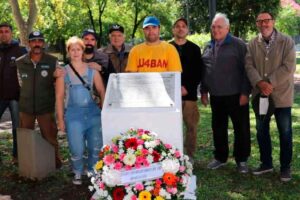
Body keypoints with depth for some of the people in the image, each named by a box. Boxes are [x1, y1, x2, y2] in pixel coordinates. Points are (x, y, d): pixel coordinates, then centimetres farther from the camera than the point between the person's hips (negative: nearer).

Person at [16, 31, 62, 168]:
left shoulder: (53, 62, -8)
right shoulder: (20, 63, -2)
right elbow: (21, 83, 11)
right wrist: (28, 97, 11)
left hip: (46, 107, -2)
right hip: (26, 107, 3)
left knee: (50, 138, 6)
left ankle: (55, 163, 24)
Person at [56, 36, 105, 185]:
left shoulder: (92, 70, 3)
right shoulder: (63, 72, 0)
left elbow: (102, 91, 7)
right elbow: (59, 97, 1)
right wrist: (60, 119, -1)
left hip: (93, 112, 2)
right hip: (73, 114, -1)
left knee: (95, 147, 5)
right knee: (77, 149, -2)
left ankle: (93, 172, 28)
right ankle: (78, 173, 25)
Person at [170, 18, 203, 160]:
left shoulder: (194, 48, 9)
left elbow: (198, 72, 3)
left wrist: (187, 88, -9)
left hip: (190, 94, 0)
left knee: (191, 126, 0)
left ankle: (190, 156, 10)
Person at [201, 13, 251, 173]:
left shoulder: (238, 45, -5)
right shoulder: (209, 47, 12)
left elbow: (246, 69, -9)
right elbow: (204, 71, 18)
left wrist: (245, 92, -13)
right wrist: (203, 91, 13)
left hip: (235, 95, -5)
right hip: (215, 96, 5)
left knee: (241, 128, 2)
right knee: (218, 128, 13)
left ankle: (241, 160, 16)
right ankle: (220, 157, 27)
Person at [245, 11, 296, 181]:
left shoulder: (287, 41, -4)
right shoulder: (253, 44, 5)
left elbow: (288, 67, -13)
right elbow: (249, 66, -4)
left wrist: (270, 83, -19)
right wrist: (260, 83, -20)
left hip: (281, 95, -3)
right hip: (260, 95, 4)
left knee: (285, 133, 5)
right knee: (262, 132, 13)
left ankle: (285, 167, 19)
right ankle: (266, 163, 29)